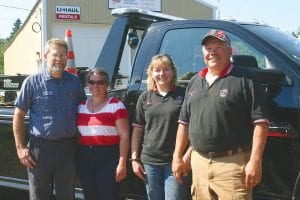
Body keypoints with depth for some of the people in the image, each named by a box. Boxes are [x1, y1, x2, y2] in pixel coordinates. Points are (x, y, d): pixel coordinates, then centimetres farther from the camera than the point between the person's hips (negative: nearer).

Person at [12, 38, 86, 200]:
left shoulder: (75, 82, 7)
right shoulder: (33, 81, -1)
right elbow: (19, 116, 2)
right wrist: (20, 147, -5)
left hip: (68, 148, 2)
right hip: (40, 147, -2)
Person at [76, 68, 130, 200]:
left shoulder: (116, 105, -4)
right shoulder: (81, 106, 13)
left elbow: (124, 136, -8)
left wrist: (122, 162, -15)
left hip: (108, 158, -5)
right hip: (84, 158, 5)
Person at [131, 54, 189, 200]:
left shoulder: (183, 95, -1)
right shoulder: (145, 98, 9)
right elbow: (137, 129, 10)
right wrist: (134, 159, 6)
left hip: (175, 161, -3)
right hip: (149, 161, 4)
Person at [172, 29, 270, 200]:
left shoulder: (244, 80, -4)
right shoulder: (195, 82, 16)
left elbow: (260, 122, -10)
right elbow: (184, 123, 19)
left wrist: (255, 161, -17)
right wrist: (177, 156, 14)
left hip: (232, 163, -6)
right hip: (198, 162, 6)